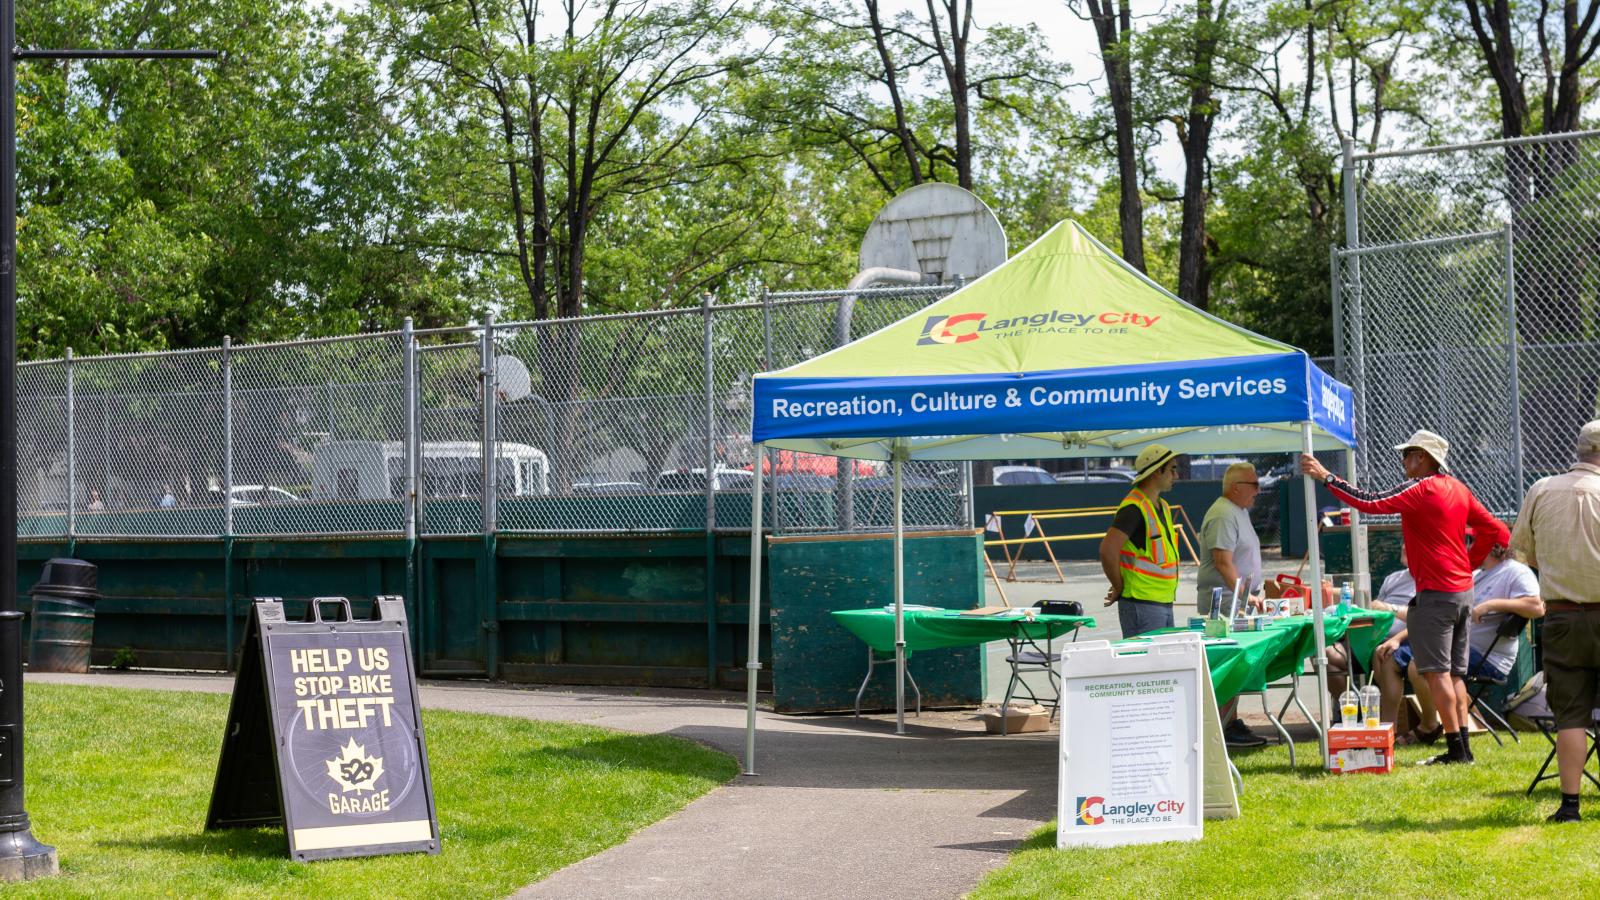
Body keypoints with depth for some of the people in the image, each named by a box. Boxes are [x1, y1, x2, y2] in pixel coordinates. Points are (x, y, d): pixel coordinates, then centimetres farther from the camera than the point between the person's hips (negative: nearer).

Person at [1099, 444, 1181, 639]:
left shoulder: (1162, 507, 16)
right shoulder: (1134, 507, -15)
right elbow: (1108, 550, -25)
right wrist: (1120, 588, -13)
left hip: (1165, 603, 9)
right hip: (1142, 605, -9)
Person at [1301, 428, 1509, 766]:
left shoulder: (1420, 489, -14)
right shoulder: (1458, 490, 11)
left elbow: (1370, 502, -22)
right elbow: (1492, 529, 14)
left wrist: (1325, 476, -19)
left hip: (1435, 594, -9)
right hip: (1463, 590, 9)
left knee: (1436, 671, -5)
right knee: (1454, 673, 12)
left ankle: (1455, 747, -6)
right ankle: (1462, 746, 13)